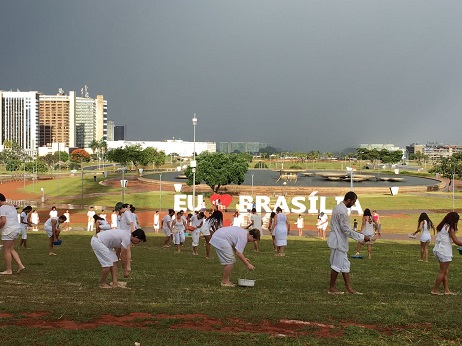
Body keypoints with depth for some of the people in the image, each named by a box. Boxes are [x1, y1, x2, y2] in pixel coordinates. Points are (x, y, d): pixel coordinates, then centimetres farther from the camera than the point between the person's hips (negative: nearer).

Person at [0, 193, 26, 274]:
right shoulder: (12, 207, 17)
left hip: (9, 231, -10)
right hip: (16, 229, 10)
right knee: (11, 249, 14)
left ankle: (9, 270, 3)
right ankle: (20, 265, 6)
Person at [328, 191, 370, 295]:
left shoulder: (338, 208, 11)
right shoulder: (342, 211, -21)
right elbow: (346, 230, -21)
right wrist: (362, 237, -15)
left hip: (339, 241, 10)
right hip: (338, 242, -10)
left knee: (345, 265, 11)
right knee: (337, 265, -1)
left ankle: (349, 288, 14)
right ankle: (331, 288, 9)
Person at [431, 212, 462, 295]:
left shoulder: (442, 226, 13)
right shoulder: (450, 228, -11)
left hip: (438, 250, 9)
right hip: (444, 251, -9)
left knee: (445, 271, 13)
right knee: (443, 271, 0)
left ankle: (446, 290, 15)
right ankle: (435, 290, 4)